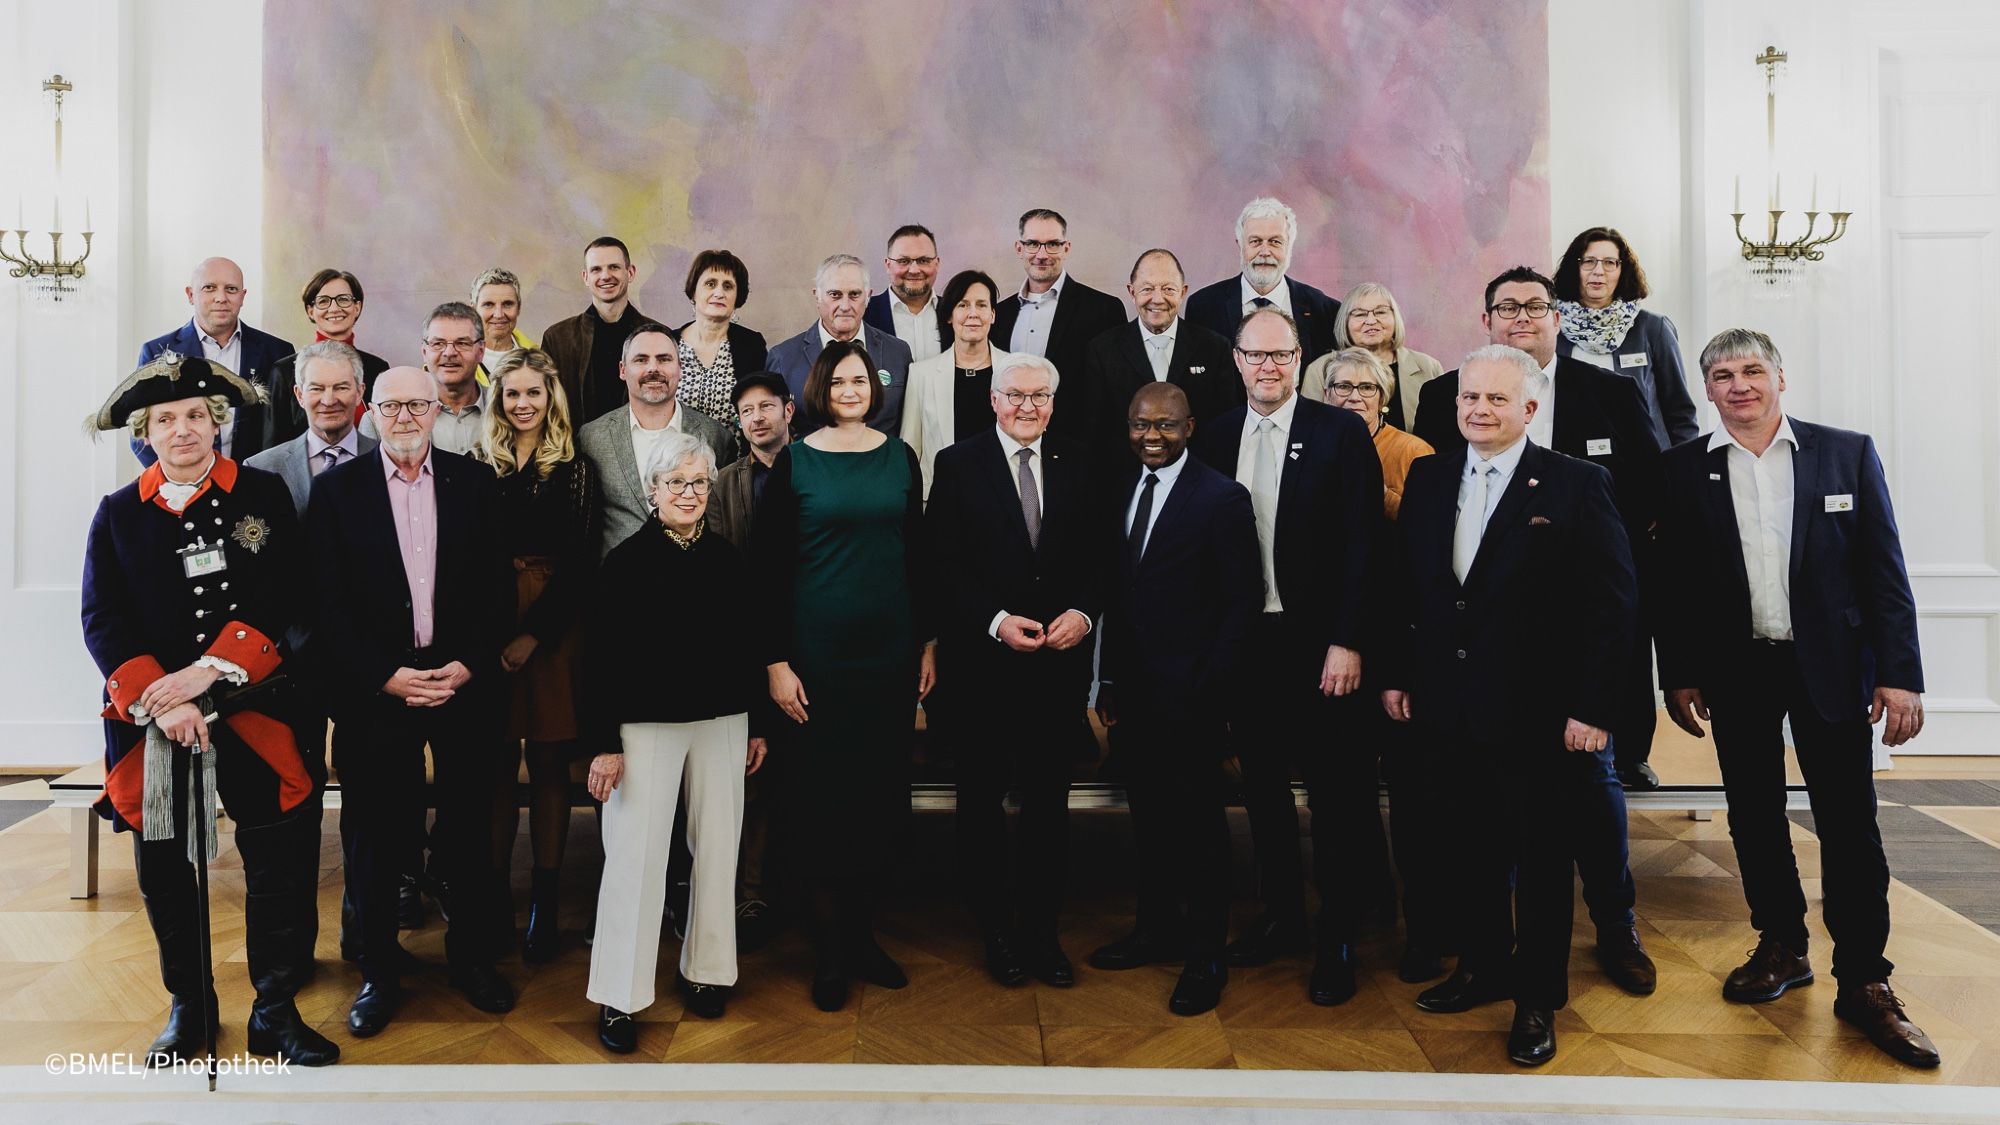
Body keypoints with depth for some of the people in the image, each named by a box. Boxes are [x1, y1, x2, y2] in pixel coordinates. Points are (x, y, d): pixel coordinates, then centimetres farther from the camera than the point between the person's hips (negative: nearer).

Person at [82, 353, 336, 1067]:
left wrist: (207, 672, -16)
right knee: (165, 874, 11)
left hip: (254, 713, -2)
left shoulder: (264, 496, 3)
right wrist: (158, 701, -14)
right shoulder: (118, 513, 8)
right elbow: (101, 621, 0)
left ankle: (275, 1013, 15)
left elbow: (279, 600, -5)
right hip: (150, 722, 2)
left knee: (281, 867, 0)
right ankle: (189, 1007, 30)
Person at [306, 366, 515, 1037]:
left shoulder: (476, 484, 5)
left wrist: (468, 666, -9)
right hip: (374, 690, 0)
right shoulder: (337, 489, 3)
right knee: (374, 838, 7)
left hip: (465, 684, 1)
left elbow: (499, 588, 3)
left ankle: (473, 957, 25)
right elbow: (328, 601, -2)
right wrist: (386, 675, -11)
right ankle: (378, 974, 23)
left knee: (470, 830, 7)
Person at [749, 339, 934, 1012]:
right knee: (821, 798, 2)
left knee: (881, 794, 9)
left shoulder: (899, 458, 6)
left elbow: (916, 555, 11)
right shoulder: (794, 463, -2)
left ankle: (863, 936, 25)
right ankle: (829, 952, 17)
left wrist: (928, 641, 8)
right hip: (817, 653, -3)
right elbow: (767, 568, -3)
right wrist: (776, 661, -8)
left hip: (891, 650, 3)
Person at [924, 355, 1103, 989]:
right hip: (983, 660, -2)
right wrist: (996, 620, -16)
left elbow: (1097, 556, 8)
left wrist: (1081, 612, -10)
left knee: (1049, 800, 8)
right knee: (983, 802, 9)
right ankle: (996, 930, 24)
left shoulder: (1074, 466, 9)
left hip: (1060, 661, 2)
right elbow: (943, 563, -6)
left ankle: (1042, 929, 22)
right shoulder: (958, 465, 0)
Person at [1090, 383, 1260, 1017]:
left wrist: (1211, 687, -13)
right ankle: (1158, 930, 31)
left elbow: (1241, 602, -8)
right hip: (1132, 689, 6)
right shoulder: (1121, 489, 9)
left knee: (1198, 821, 5)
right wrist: (1108, 679, 8)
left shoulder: (1221, 498, -8)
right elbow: (1115, 589, 11)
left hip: (1189, 693, -5)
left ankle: (1206, 956, 19)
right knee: (1149, 815, 15)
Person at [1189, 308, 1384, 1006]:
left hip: (1317, 643, -4)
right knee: (1262, 785, 14)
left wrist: (1347, 642, -14)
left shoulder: (1341, 433, -4)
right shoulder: (1215, 439, 8)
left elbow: (1361, 545, -8)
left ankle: (1337, 938, 17)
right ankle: (1281, 916, 29)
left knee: (1334, 791, 4)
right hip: (1243, 641, 4)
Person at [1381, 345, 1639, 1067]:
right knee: (1474, 849, 16)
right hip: (1447, 708, 4)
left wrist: (1593, 707, -13)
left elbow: (1613, 603, -10)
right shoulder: (1428, 478, 7)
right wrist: (1398, 674, 7)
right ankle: (1484, 967, 35)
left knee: (1544, 859, 10)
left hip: (1540, 714, -4)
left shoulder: (1577, 485, -7)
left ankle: (1538, 999, 26)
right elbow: (1404, 586, 11)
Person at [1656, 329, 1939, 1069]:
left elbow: (1884, 569, -1)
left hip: (1831, 666, -1)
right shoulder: (1684, 469, 2)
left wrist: (1899, 673, -7)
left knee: (1849, 824, 2)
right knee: (1754, 816, 10)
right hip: (1735, 672, 1)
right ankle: (1782, 947, 27)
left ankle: (1864, 984, 12)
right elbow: (1673, 582, 4)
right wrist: (1679, 675, 1)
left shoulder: (1847, 453, 1)